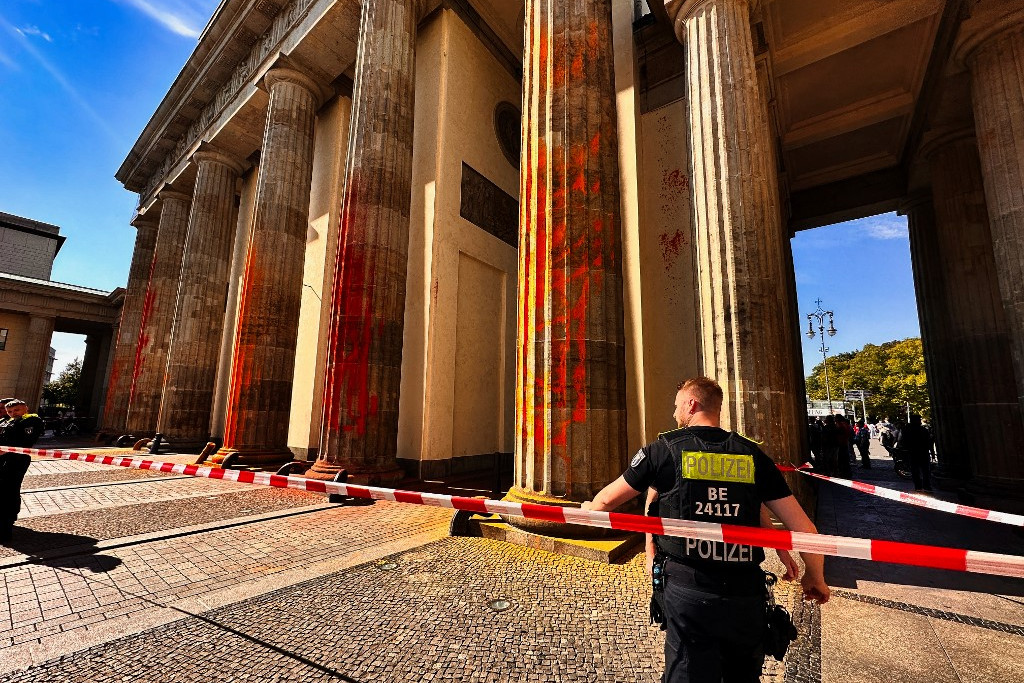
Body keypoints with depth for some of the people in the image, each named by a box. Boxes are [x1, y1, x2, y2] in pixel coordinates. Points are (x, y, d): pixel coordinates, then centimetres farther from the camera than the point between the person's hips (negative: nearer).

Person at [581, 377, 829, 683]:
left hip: (688, 591, -4)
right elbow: (804, 527, 3)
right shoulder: (752, 455, 2)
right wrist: (815, 577, 22)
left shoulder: (664, 449, -5)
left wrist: (589, 507, 28)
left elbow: (607, 500, 5)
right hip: (746, 593, 5)